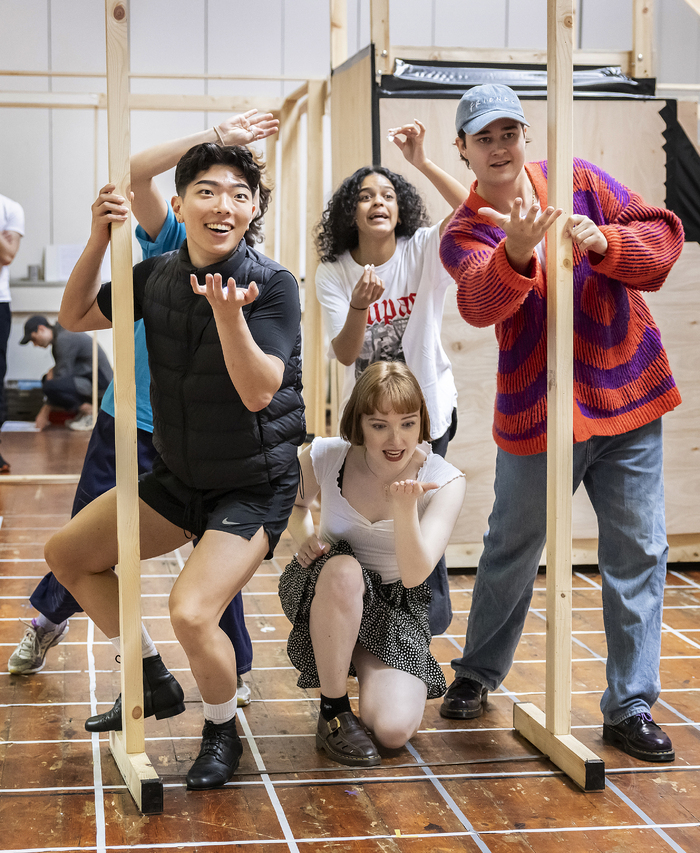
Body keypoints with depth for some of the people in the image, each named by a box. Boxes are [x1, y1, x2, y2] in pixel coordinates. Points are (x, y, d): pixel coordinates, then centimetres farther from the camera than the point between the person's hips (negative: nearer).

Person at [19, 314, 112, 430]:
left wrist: (45, 413, -16)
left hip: (99, 381, -11)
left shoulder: (64, 340, -19)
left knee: (50, 387, -28)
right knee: (46, 379, 21)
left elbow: (62, 375, -20)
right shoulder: (59, 337, 13)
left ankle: (90, 412, -11)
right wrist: (52, 371, -2)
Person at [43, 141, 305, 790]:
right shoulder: (158, 276, -3)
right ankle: (152, 679, 24)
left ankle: (222, 731, 7)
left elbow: (258, 392, -26)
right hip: (179, 476, 7)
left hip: (254, 487, -7)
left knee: (191, 613, -24)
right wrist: (99, 239, -7)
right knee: (66, 554, 11)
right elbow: (75, 316, 8)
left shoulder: (273, 286, -18)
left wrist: (228, 314, -42)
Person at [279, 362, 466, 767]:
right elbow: (296, 504, 11)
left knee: (394, 730, -20)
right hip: (320, 592, 0)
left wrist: (405, 508, -42)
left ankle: (361, 662, 17)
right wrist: (304, 537, -11)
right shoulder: (325, 457, -14)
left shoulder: (446, 481, -17)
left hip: (395, 604, 0)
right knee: (344, 570, -40)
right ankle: (334, 711, -20)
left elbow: (414, 575, -26)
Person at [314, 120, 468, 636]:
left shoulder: (422, 251, -14)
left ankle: (431, 612, 27)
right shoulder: (333, 274, -10)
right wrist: (359, 306, -37)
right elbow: (345, 354, -19)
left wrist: (424, 163, -40)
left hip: (428, 406, -3)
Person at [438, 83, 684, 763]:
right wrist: (516, 253, -47)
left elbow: (665, 234, -3)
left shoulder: (580, 182, 2)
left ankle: (631, 707, 13)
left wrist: (604, 241, -23)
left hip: (628, 399, 2)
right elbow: (480, 302, -26)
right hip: (536, 413, -1)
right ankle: (477, 674, 36)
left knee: (637, 553, 2)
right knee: (512, 552, 13)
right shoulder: (465, 234, -4)